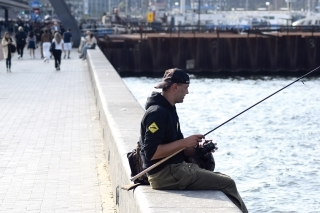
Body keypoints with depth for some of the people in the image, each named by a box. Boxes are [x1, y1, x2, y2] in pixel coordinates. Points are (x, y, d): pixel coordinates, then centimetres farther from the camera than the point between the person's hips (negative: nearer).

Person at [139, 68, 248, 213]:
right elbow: (151, 153, -24)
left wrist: (198, 147, -1)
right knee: (228, 184, -7)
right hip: (164, 174, -10)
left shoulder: (168, 109, 15)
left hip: (175, 169, 10)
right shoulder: (157, 113, -17)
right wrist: (184, 142, -20)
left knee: (223, 178, 14)